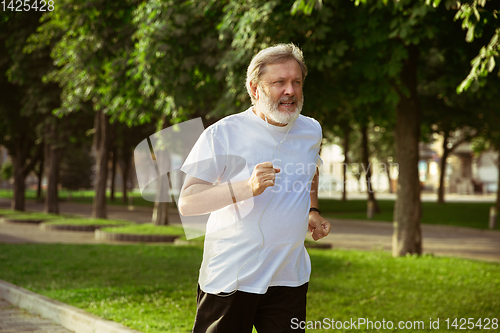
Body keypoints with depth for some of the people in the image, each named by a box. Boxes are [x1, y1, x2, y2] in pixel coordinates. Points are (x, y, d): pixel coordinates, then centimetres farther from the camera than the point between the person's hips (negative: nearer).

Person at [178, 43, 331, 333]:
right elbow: (187, 203, -17)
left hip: (290, 277, 4)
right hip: (229, 278, -4)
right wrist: (247, 188, -29)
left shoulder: (311, 131, 8)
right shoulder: (223, 134, -10)